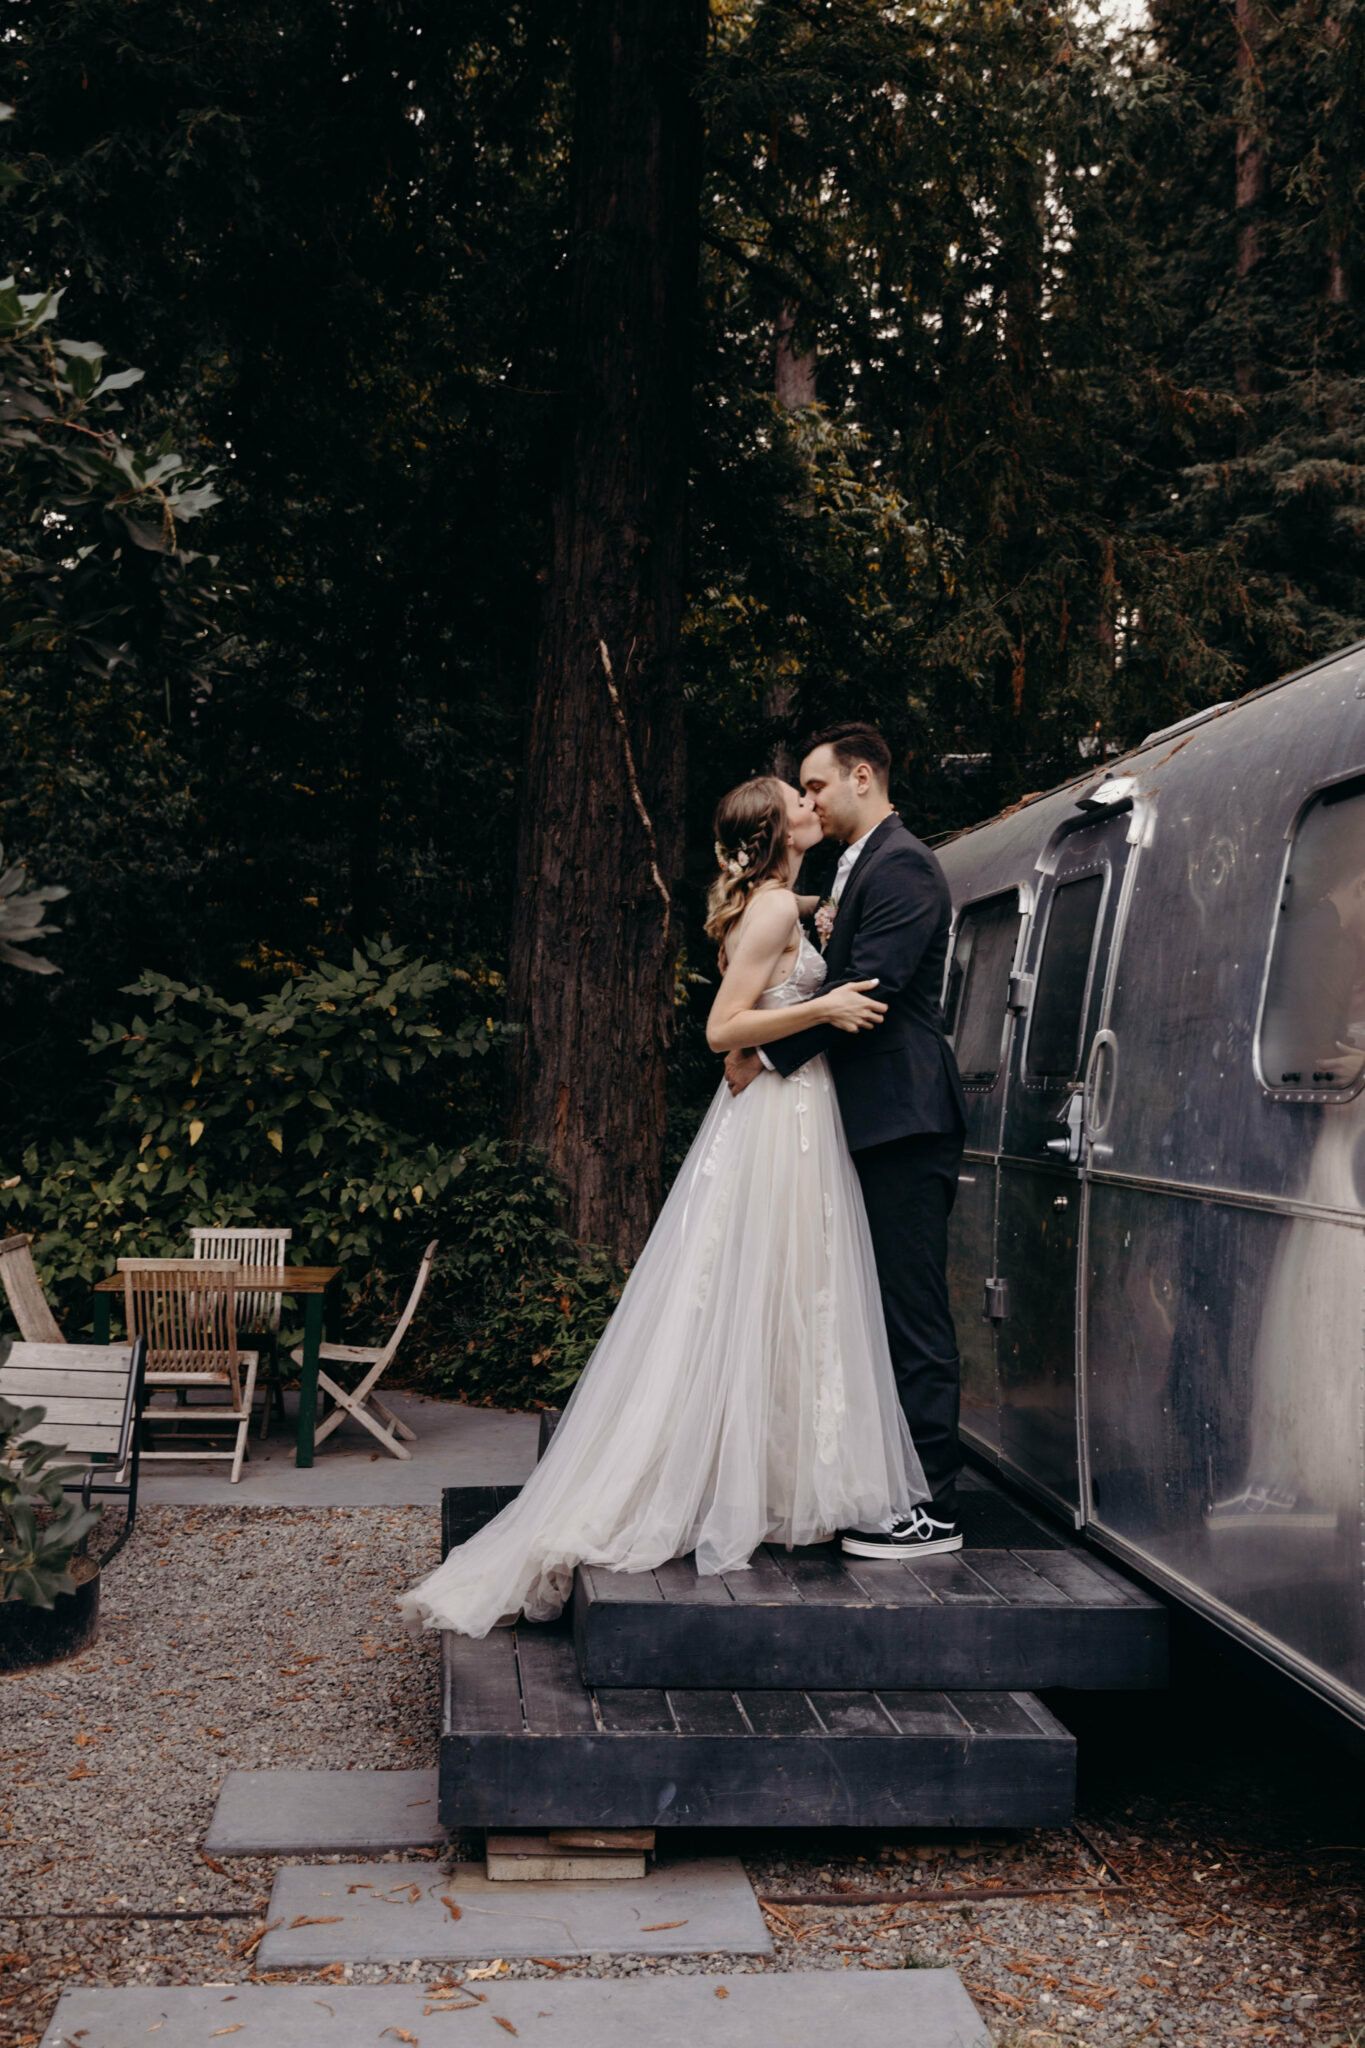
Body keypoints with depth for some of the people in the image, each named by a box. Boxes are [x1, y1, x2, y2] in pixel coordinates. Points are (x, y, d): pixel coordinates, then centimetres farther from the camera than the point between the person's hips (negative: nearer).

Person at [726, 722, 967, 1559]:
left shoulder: (903, 867, -11)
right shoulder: (861, 868, 21)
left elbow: (867, 989, -19)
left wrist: (769, 1054, -15)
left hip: (906, 1122, -10)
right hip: (881, 1121, 10)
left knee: (915, 1318, -6)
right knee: (891, 1311, 13)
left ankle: (935, 1511, 0)